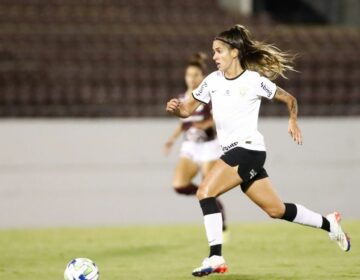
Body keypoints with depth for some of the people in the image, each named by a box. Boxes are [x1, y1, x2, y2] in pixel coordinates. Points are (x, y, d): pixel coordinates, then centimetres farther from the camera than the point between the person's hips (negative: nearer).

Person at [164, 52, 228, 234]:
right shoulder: (183, 98, 7)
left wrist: (207, 123, -26)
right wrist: (172, 140, 7)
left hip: (209, 146, -5)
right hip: (189, 147, 5)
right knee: (179, 186, -15)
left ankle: (223, 230, 10)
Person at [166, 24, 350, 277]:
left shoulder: (254, 80, -7)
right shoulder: (212, 81, 8)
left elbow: (289, 99, 6)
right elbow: (188, 109, 7)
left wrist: (293, 121, 0)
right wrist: (175, 108, -12)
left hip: (249, 148, -7)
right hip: (233, 151, 7)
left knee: (205, 192, -20)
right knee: (276, 210, 14)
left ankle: (216, 258, -20)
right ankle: (329, 224, 32)